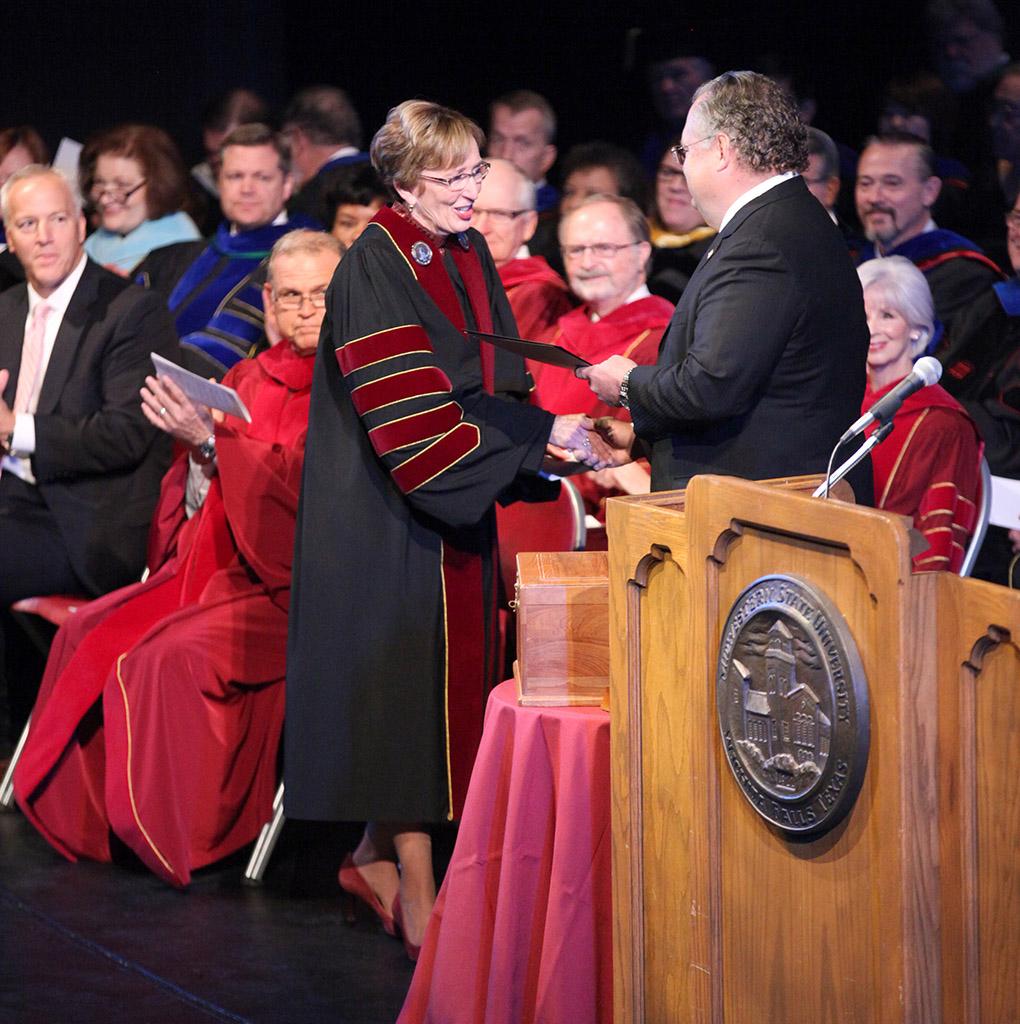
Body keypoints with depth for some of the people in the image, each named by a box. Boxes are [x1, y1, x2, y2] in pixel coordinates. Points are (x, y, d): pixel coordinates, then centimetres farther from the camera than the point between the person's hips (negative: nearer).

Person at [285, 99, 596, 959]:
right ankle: (420, 902, -2)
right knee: (410, 680, -6)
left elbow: (498, 383, 14)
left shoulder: (471, 257, 9)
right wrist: (539, 436, -21)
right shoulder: (375, 270, -15)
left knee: (446, 675, 10)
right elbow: (412, 411, -21)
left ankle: (378, 856, 25)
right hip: (388, 512, -8)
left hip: (455, 506, 8)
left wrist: (545, 438, -5)